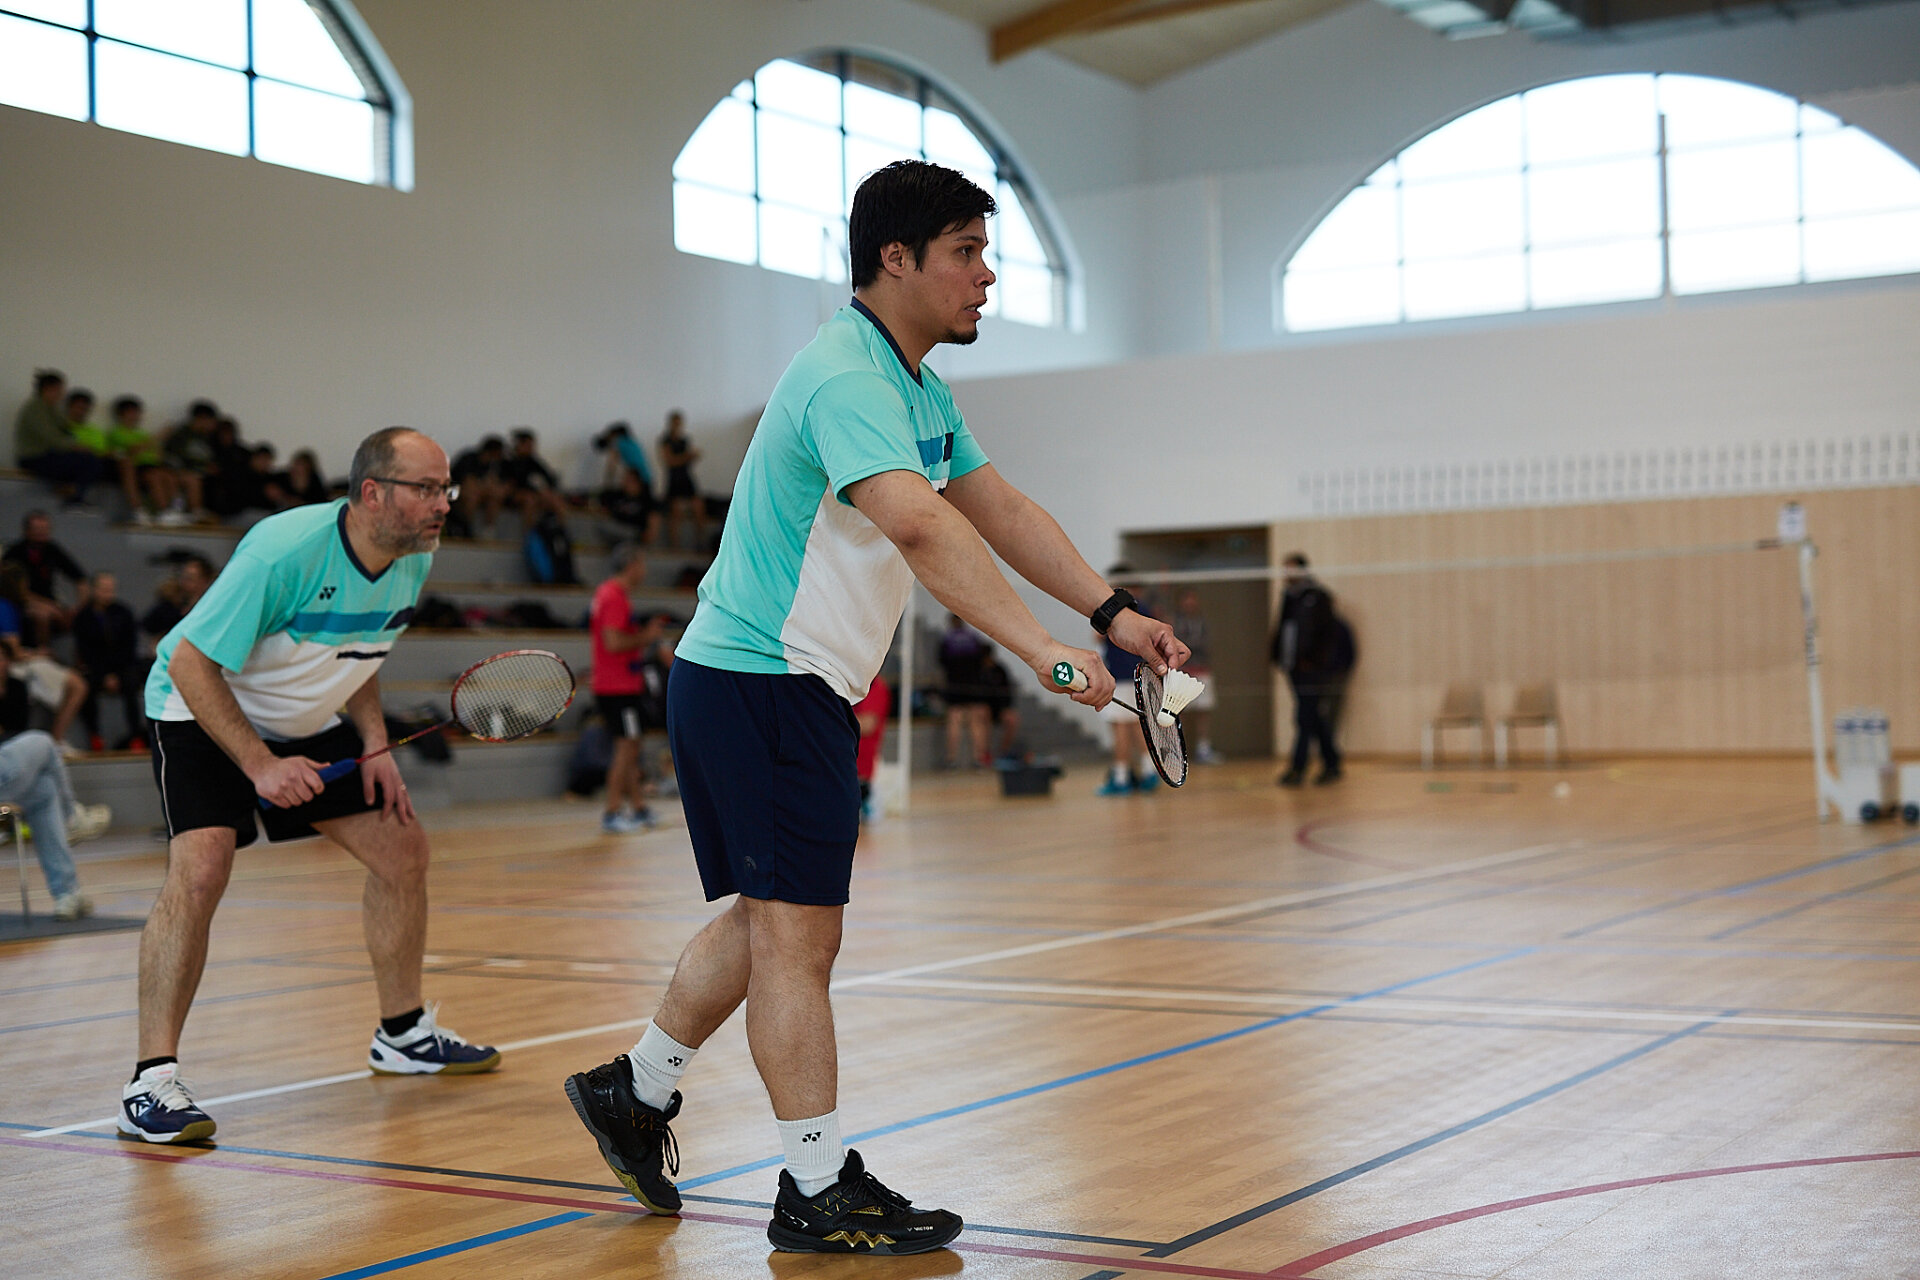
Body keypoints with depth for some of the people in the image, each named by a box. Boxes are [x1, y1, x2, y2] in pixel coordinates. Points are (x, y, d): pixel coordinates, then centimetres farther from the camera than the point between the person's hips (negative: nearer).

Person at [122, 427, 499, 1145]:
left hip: (308, 725, 8)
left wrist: (375, 747, -4)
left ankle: (403, 1034, 25)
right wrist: (260, 764, -30)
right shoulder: (284, 552, -32)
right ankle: (152, 1083, -21)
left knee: (402, 847, 6)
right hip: (203, 712, -7)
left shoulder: (415, 559, -8)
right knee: (201, 866, -27)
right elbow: (191, 662, -27)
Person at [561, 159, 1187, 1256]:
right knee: (799, 935, -6)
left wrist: (1111, 610, 2)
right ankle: (821, 1193, 1)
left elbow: (1001, 508, 13)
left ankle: (638, 1088, 34)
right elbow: (918, 524, -39)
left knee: (769, 919, 20)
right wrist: (1038, 645, -46)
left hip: (803, 690, 11)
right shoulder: (846, 377, -22)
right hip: (757, 682, -11)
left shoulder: (919, 388, 12)